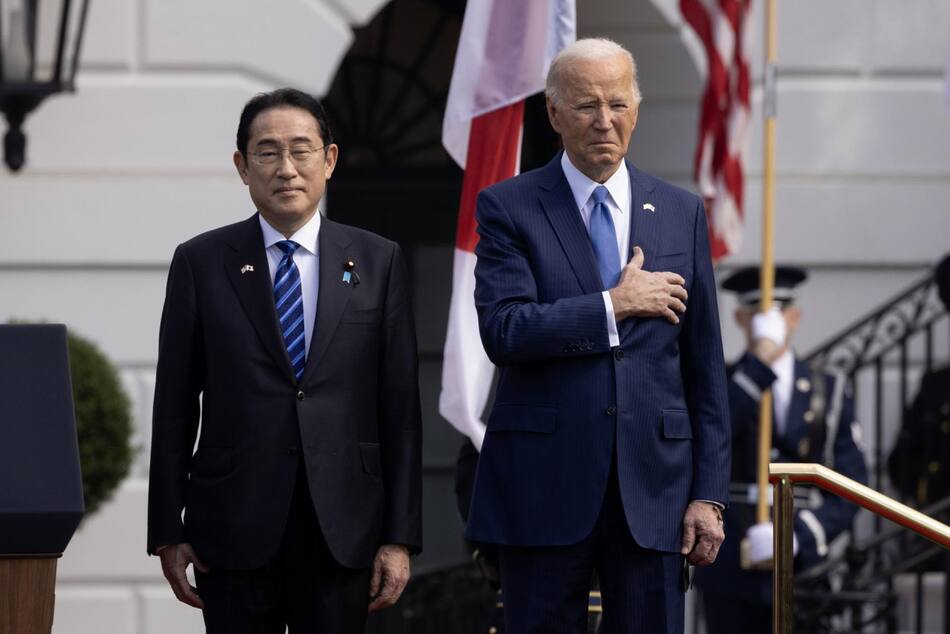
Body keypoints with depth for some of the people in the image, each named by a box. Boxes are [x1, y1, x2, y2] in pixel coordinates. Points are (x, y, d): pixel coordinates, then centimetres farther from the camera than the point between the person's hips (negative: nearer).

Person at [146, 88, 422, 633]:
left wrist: (400, 537, 0)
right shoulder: (201, 263, 4)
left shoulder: (378, 262, 6)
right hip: (235, 523, -1)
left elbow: (400, 406, 4)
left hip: (343, 527, 1)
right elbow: (174, 406, 4)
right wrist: (168, 532, 1)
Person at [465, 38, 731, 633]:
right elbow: (503, 331, -13)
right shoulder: (508, 207, 1)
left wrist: (709, 493, 4)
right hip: (544, 485, -2)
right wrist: (615, 306, -13)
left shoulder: (682, 212, 10)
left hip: (653, 488, 2)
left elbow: (705, 365, 9)